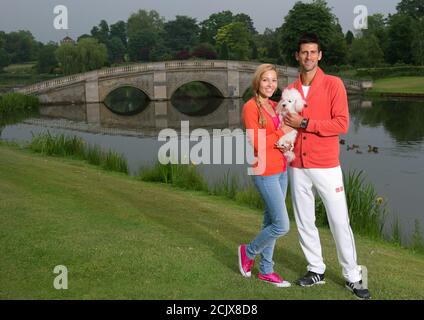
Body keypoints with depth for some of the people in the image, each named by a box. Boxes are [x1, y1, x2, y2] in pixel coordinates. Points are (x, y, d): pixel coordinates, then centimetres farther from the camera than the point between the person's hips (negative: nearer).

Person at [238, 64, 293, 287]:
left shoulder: (275, 106, 11)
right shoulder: (250, 107, -13)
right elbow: (256, 144, -19)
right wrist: (282, 131, -12)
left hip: (281, 170, 8)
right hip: (265, 172, -8)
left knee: (271, 221, 13)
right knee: (282, 226, -6)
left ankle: (266, 270, 25)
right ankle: (248, 251, 18)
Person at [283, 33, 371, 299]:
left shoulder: (333, 84, -5)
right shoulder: (290, 90, 8)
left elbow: (341, 124, -13)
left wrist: (304, 123, -16)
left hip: (326, 166, -4)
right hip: (298, 167, 5)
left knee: (340, 222, -1)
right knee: (304, 222, 11)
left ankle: (353, 277, 12)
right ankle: (316, 270, 26)